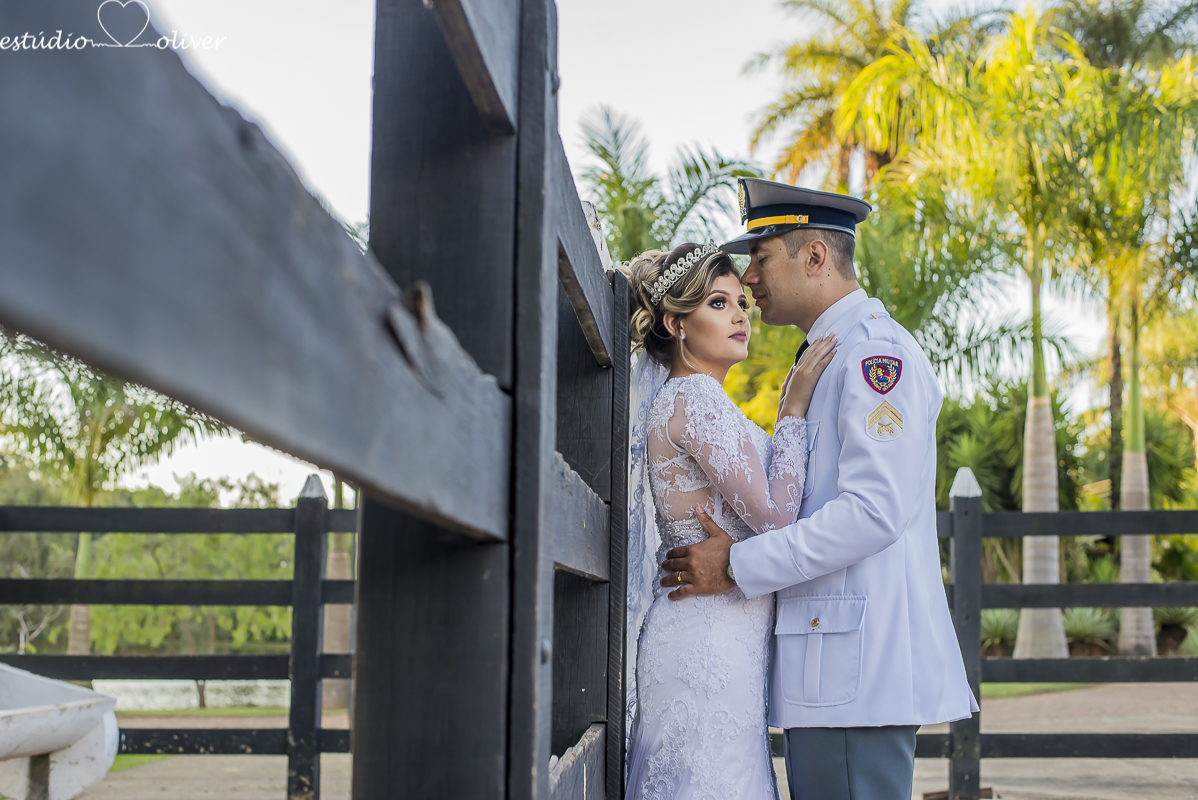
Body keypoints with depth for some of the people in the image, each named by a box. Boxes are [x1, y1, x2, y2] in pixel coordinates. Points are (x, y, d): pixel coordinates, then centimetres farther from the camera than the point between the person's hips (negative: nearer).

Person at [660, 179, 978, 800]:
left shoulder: (876, 351, -11)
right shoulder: (826, 359, 22)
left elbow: (873, 511, -21)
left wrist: (739, 565, -15)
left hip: (859, 663, -10)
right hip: (831, 666, 10)